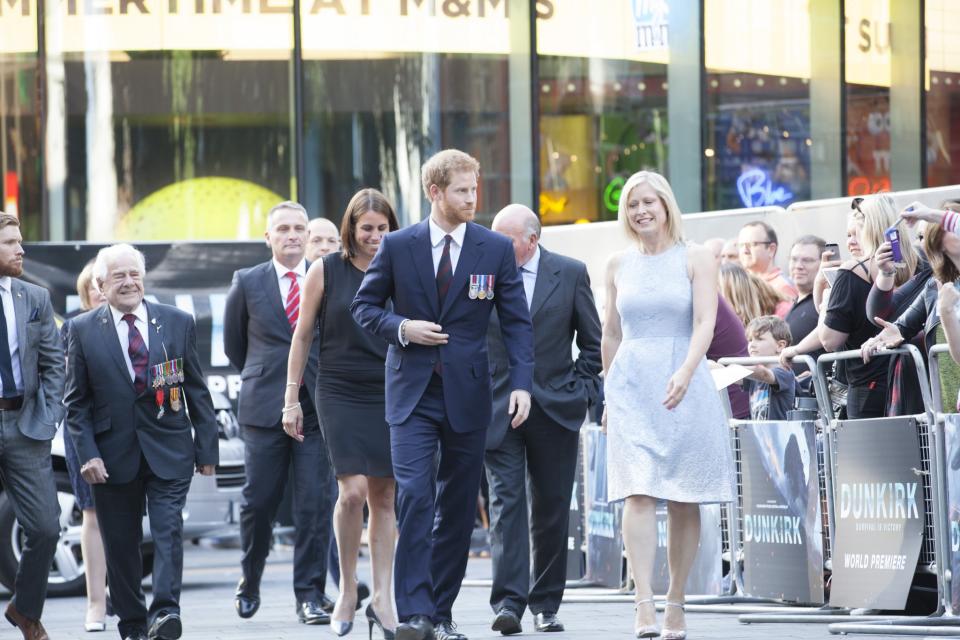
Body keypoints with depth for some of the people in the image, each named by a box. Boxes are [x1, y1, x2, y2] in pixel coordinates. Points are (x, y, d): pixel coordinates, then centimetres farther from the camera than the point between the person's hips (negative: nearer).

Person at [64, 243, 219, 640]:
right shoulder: (82, 330, 3)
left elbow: (197, 391, 9)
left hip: (169, 453, 0)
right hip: (113, 455, 0)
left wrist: (207, 448, 5)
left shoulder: (178, 323, 6)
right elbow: (77, 402, 3)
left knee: (169, 531, -14)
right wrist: (87, 454, -7)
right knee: (120, 544, 5)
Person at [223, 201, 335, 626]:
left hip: (317, 409, 0)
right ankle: (249, 582, 23)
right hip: (264, 410, 0)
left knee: (315, 504, -4)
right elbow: (234, 343, 17)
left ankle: (309, 595, 0)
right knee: (258, 502, 2)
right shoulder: (247, 283, 7)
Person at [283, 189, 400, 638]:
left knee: (384, 496, 2)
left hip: (391, 396, 2)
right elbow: (302, 336, 6)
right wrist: (292, 398, 4)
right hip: (340, 395, -2)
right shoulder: (326, 272, 1)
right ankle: (347, 592, 3)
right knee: (353, 491, -13)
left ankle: (381, 598, 7)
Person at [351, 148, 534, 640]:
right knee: (414, 497, -15)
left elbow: (517, 322, 3)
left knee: (458, 508, 6)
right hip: (413, 394, -1)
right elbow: (364, 305, 9)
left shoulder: (496, 249, 2)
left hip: (466, 394, 2)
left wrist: (521, 383, -9)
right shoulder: (397, 247, 1)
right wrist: (401, 328, -11)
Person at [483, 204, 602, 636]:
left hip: (555, 410, 1)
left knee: (552, 511, 6)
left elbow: (594, 343, 8)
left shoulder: (571, 274, 2)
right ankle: (508, 602, -17)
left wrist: (579, 393, -1)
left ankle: (546, 604, 16)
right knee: (506, 503, -11)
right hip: (496, 410, -1)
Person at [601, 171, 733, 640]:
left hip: (684, 387, -1)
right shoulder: (618, 265, 11)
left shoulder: (696, 260, 1)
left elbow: (705, 324, -9)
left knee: (684, 501, 1)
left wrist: (685, 372, -25)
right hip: (631, 387, 1)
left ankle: (676, 602, 11)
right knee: (639, 495, -13)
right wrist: (609, 396, 18)